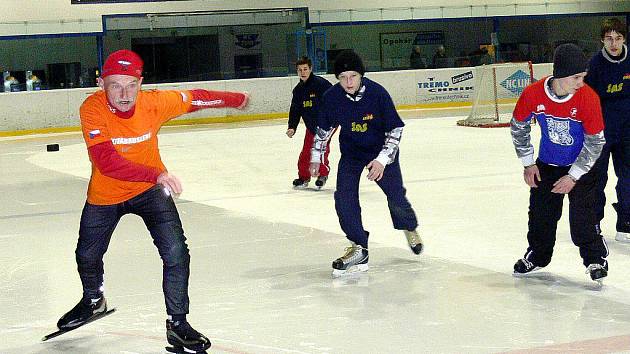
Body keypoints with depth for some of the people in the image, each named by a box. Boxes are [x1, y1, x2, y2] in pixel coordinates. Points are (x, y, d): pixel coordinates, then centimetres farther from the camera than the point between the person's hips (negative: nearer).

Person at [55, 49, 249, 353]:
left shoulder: (154, 102, -23)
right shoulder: (92, 109, -29)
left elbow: (194, 99, -5)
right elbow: (107, 162, -40)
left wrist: (236, 99, 9)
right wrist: (157, 175, -51)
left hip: (150, 190, 0)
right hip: (105, 194, 0)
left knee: (176, 253, -14)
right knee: (87, 256, 19)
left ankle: (177, 324, 5)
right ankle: (93, 300, 53)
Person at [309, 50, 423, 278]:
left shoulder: (377, 93, -25)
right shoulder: (331, 97, -17)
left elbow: (395, 129, -17)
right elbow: (323, 128, 2)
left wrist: (382, 160, -25)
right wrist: (316, 156, 7)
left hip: (381, 150, -2)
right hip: (351, 152, 2)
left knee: (396, 195, -2)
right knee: (344, 198, -14)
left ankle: (409, 228, 32)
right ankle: (358, 248, -5)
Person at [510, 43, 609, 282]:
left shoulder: (588, 97, -26)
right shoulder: (533, 94, -21)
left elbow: (596, 141, -17)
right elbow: (518, 126, -2)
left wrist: (573, 176, -15)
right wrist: (528, 164, 0)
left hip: (580, 165, -3)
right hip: (547, 163, 3)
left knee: (582, 215, -10)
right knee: (540, 211, 10)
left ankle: (596, 258, 9)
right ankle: (538, 255, 32)